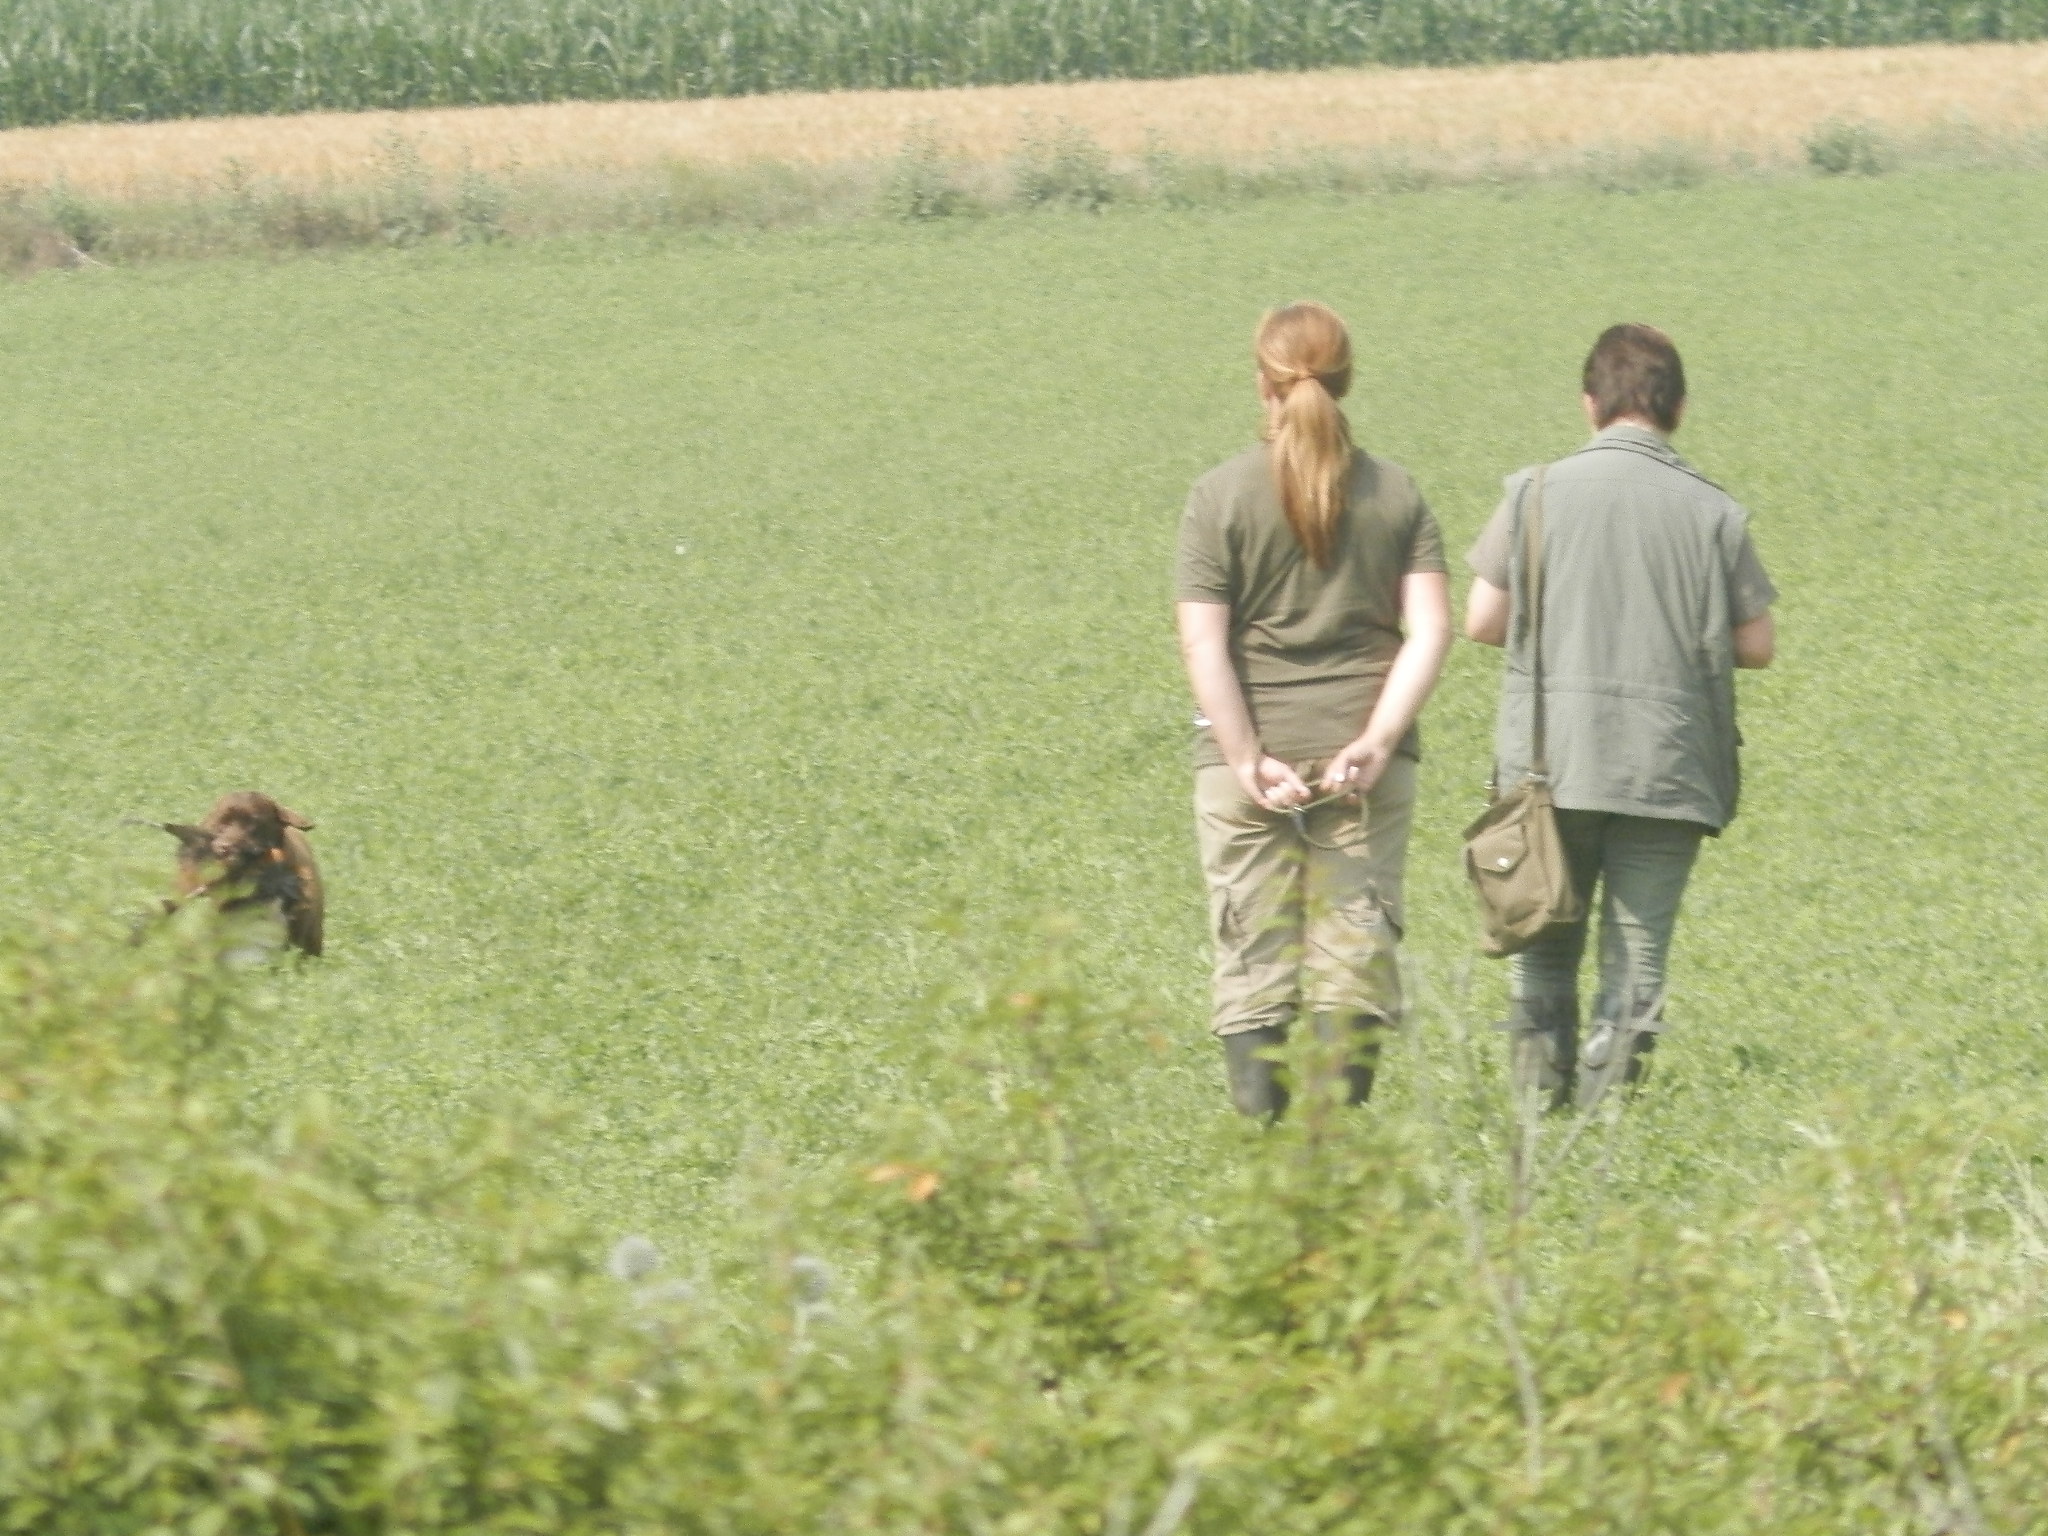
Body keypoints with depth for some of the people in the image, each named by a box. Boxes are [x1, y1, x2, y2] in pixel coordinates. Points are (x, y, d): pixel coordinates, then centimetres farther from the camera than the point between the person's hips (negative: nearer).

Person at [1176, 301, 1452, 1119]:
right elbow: (1430, 630, -4)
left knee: (1253, 958, 3)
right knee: (1355, 950, 5)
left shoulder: (1220, 496, -3)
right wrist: (1379, 741, -8)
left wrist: (1249, 761, -9)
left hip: (1250, 754, -2)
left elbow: (1203, 643, -9)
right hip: (1364, 762, 2)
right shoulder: (1395, 494, 4)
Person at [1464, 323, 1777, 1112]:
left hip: (1552, 759, 0)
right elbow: (1757, 645, 2)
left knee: (1544, 947, 14)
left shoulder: (1537, 492, -2)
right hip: (1668, 770, 0)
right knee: (1636, 957, 6)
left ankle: (1540, 1104, 10)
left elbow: (1482, 620, 0)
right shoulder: (1712, 512, -1)